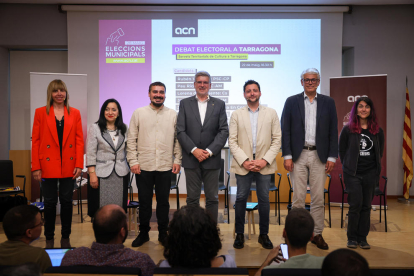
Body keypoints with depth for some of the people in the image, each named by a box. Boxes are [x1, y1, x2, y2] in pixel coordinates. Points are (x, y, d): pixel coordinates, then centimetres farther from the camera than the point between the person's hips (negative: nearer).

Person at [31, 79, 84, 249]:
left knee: (67, 202, 8)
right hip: (48, 165, -1)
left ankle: (65, 238, 22)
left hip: (69, 166, 1)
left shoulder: (75, 113, 6)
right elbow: (35, 141, 1)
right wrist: (36, 167, -4)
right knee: (50, 203, 6)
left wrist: (79, 164, -4)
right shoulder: (40, 112, 3)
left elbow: (79, 140, 4)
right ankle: (49, 238, 21)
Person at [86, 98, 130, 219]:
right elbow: (90, 153, -4)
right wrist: (92, 174, -10)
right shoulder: (95, 128, -1)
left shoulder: (124, 129, 10)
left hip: (121, 174, 3)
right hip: (101, 174, -3)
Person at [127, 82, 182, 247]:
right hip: (144, 166, 0)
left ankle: (163, 233, 23)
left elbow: (177, 140, 7)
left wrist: (177, 160, 1)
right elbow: (131, 139, 2)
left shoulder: (173, 115, 6)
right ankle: (143, 233, 24)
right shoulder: (139, 113, 3)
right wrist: (133, 161, -4)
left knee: (163, 201, 9)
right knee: (144, 201, 9)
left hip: (165, 166, 1)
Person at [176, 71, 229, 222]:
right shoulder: (185, 103, 7)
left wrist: (209, 151, -10)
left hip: (212, 159, 0)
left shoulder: (219, 104, 7)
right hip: (191, 159, 0)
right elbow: (180, 131, 1)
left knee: (212, 198, 6)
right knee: (192, 198, 6)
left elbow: (223, 131, 0)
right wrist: (194, 150, -10)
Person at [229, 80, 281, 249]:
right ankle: (239, 234, 15)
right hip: (243, 164, 0)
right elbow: (232, 141, 1)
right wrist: (244, 161, -10)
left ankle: (264, 235, 18)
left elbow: (277, 140, 3)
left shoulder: (271, 113, 7)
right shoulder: (236, 115, 7)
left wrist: (265, 160, -8)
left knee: (264, 199, 5)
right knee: (241, 199, 3)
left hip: (264, 164, 0)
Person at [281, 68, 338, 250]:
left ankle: (317, 234, 18)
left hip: (320, 156, 1)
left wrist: (332, 157, -1)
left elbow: (333, 131, 6)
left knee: (318, 197, 6)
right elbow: (285, 130, 1)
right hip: (298, 155, -1)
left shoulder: (328, 103, 7)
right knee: (298, 197, 3)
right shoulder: (291, 102, 4)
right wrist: (287, 156, -6)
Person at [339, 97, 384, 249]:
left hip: (370, 174, 2)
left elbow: (380, 152, 15)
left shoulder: (377, 131, 5)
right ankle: (352, 238, 11)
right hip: (353, 174, -2)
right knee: (355, 205, -4)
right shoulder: (348, 129, -1)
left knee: (366, 206, 5)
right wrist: (348, 166, 5)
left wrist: (375, 167, 11)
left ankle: (362, 238, 16)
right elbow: (341, 150, 5)